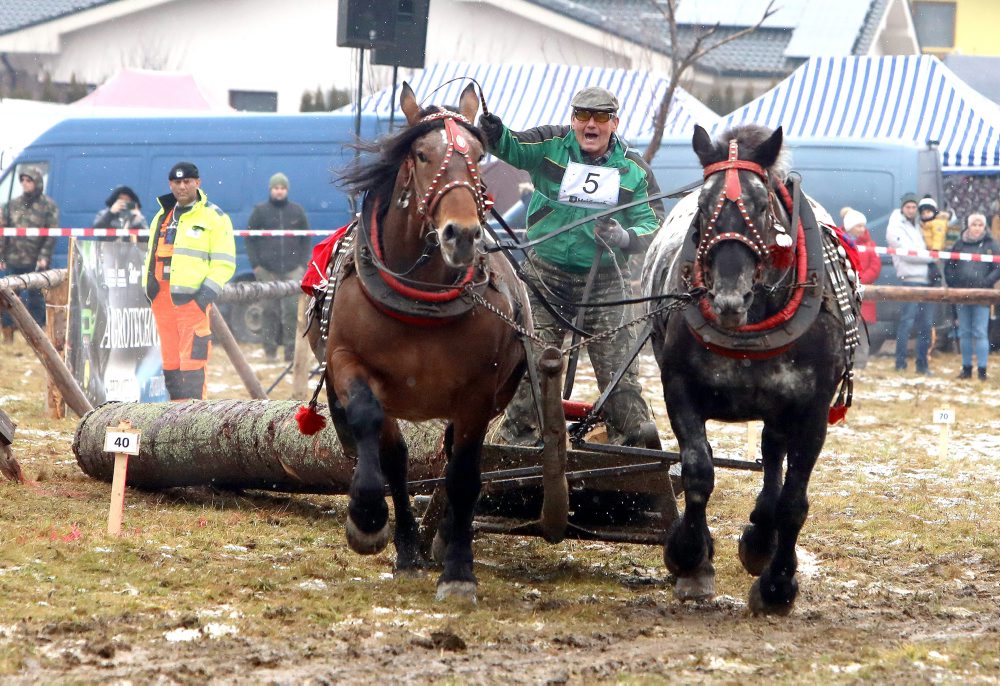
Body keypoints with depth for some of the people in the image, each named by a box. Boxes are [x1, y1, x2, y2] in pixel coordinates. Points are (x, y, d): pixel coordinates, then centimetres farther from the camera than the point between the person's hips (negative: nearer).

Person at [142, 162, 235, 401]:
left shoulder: (214, 217, 2)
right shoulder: (161, 217, 21)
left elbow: (224, 263, -3)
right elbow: (151, 254, 27)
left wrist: (208, 292, -14)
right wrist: (149, 285, 11)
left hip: (192, 298, -6)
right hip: (162, 298, 6)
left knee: (192, 360, -13)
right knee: (170, 362, 7)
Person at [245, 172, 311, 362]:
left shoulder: (297, 211, 10)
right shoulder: (260, 211, 6)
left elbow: (307, 240, 13)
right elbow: (250, 239, 7)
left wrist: (303, 264, 4)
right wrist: (255, 264, -2)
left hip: (293, 270, 0)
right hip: (267, 271, 0)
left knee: (293, 311, -6)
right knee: (269, 311, 0)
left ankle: (291, 350, -2)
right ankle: (270, 349, 6)